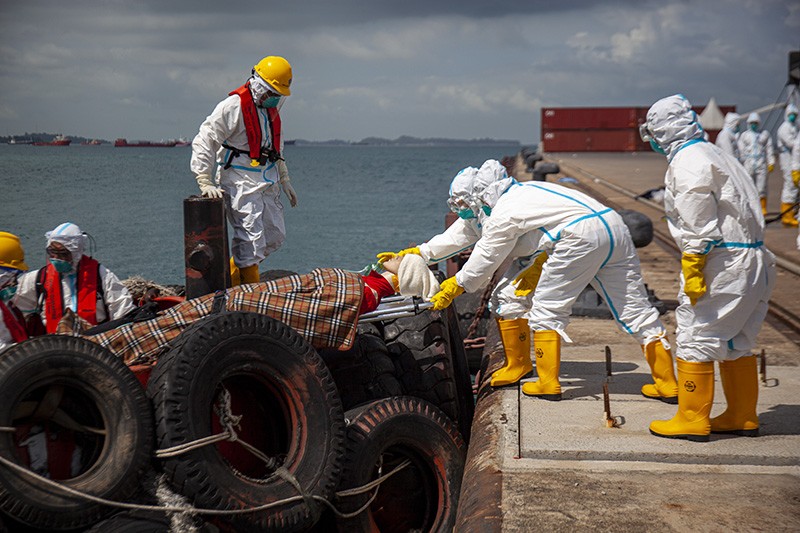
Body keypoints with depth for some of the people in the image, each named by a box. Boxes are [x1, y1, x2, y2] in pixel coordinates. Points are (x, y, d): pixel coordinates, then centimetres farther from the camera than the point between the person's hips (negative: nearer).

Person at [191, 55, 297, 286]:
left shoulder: (271, 109, 12)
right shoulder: (233, 107, -14)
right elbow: (204, 142, -15)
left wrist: (284, 180, 25)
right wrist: (205, 182, -19)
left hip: (267, 184, 9)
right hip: (241, 184, -9)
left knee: (275, 236, 11)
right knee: (252, 241, -11)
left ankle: (233, 276, 26)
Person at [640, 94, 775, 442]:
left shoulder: (687, 163, -12)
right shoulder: (712, 154, 18)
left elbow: (698, 227, -19)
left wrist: (692, 273, -17)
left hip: (723, 264, -10)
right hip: (752, 261, 10)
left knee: (695, 338, -2)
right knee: (736, 342, 17)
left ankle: (692, 421, 3)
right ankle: (742, 417, 24)